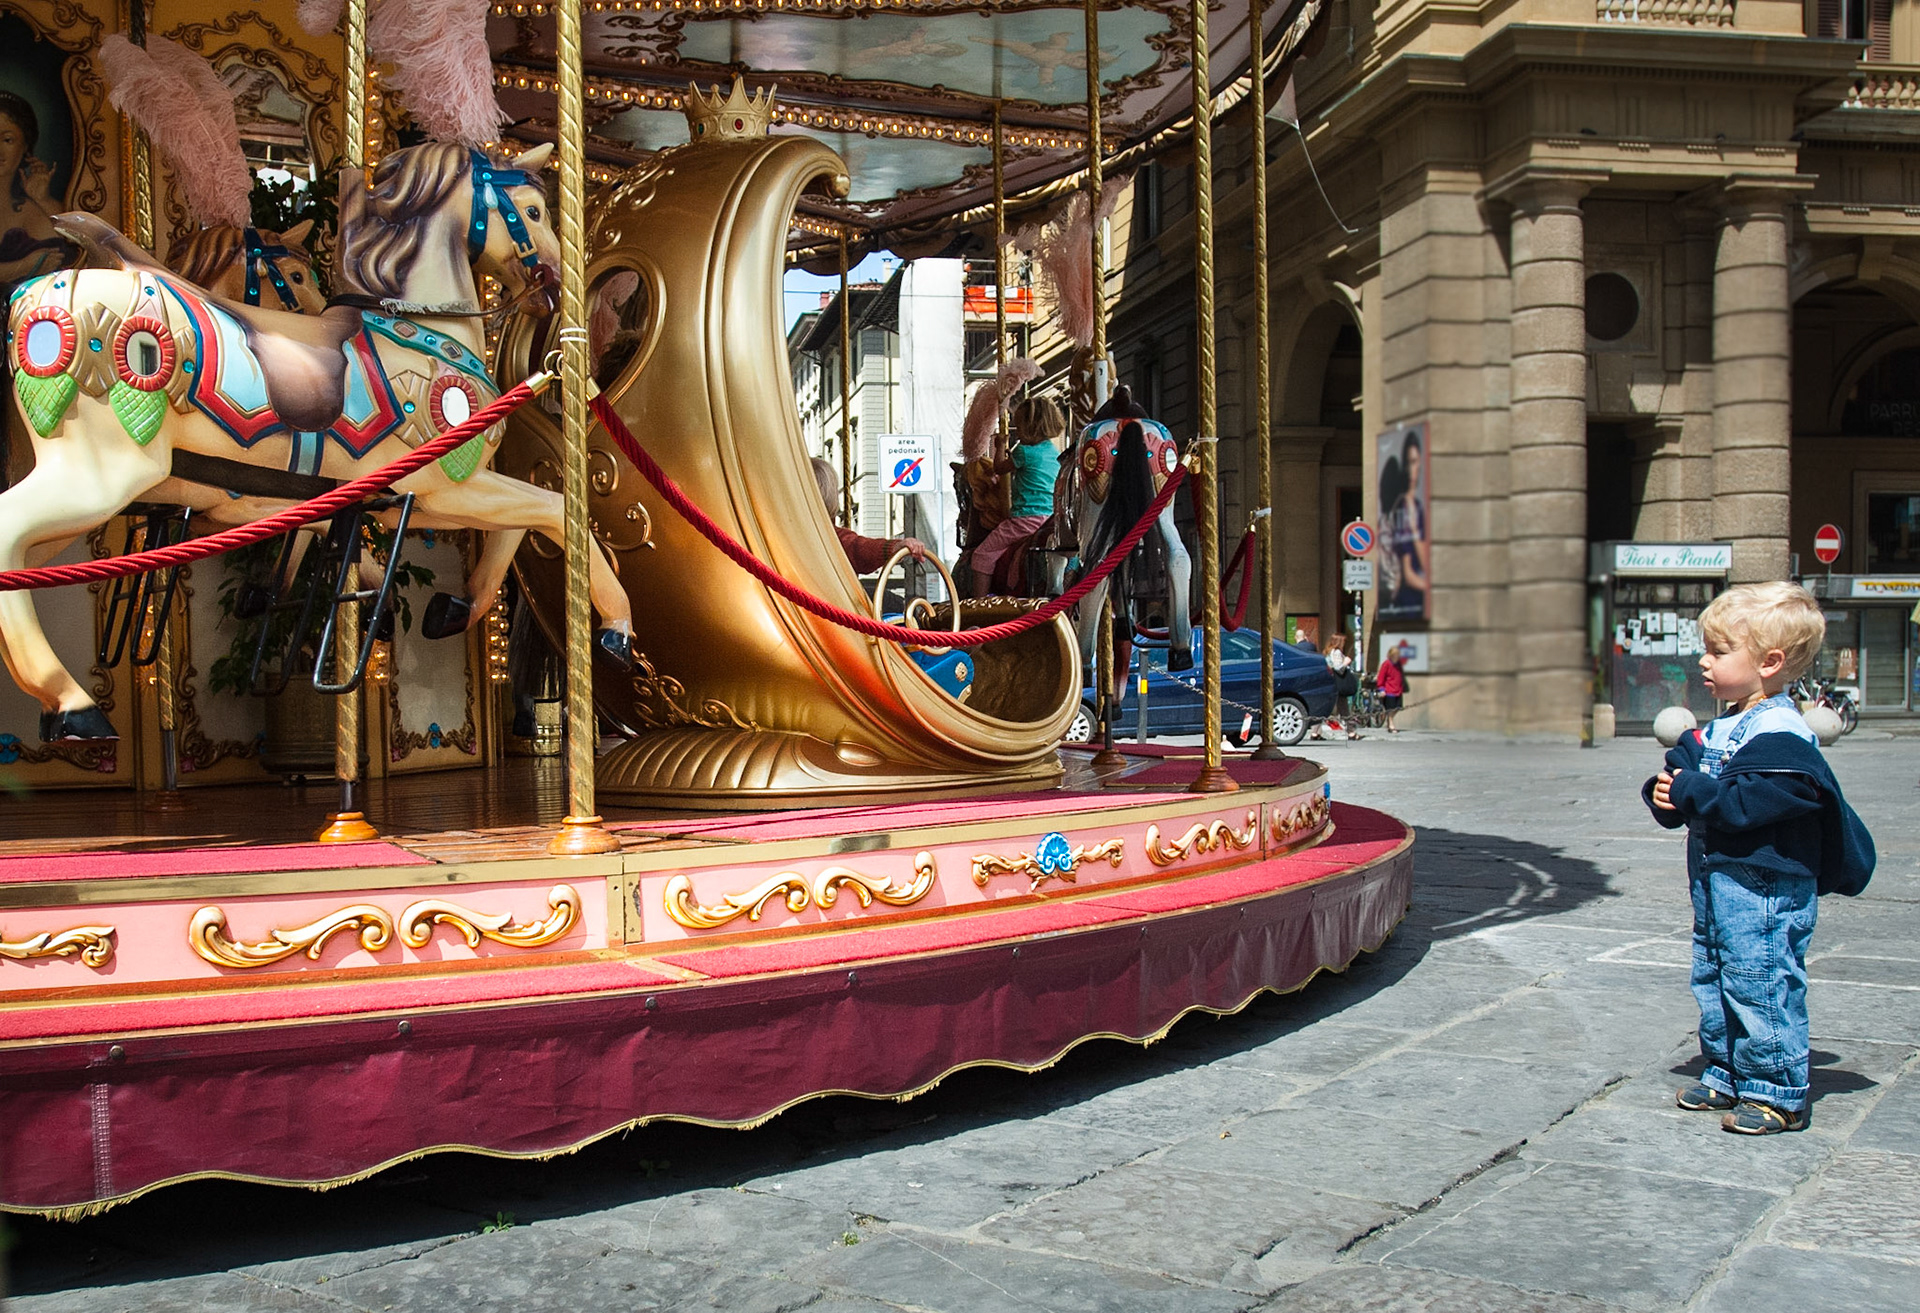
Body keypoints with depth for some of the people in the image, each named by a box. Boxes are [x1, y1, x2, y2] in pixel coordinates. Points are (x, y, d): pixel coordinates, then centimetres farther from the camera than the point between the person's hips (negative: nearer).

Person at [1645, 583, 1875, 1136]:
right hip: (1715, 882, 10)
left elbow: (1752, 801, -29)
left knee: (1761, 986, -5)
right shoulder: (1720, 730, 13)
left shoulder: (1781, 736, -17)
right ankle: (1726, 1076, 29)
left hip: (1764, 888, -10)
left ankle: (1777, 1093, 5)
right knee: (1712, 981, 17)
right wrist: (1665, 793, -2)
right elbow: (1684, 775, 20)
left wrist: (1690, 792, -22)